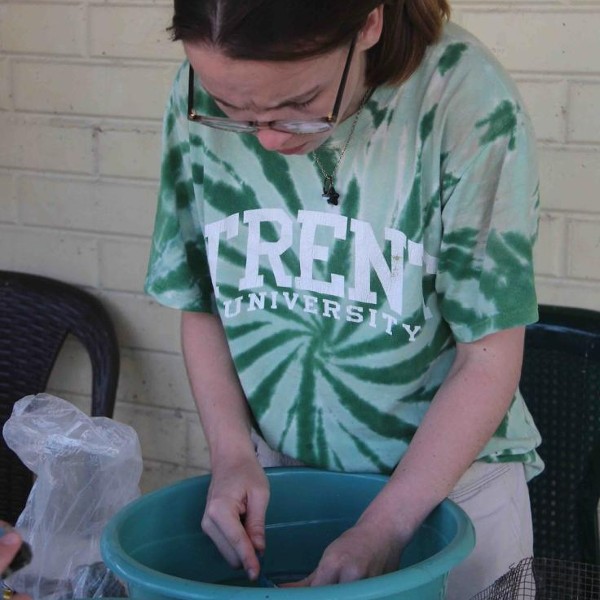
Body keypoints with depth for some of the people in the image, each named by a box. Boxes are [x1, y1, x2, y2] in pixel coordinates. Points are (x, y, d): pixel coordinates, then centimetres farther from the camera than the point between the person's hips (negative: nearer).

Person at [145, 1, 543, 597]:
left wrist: (383, 528, -19)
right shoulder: (197, 96, -12)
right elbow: (201, 304, 1)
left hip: (449, 474, -2)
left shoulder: (466, 101, -22)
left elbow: (489, 361, -17)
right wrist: (231, 454, -11)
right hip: (272, 477, 3)